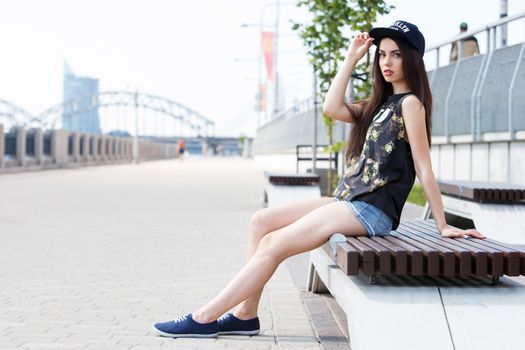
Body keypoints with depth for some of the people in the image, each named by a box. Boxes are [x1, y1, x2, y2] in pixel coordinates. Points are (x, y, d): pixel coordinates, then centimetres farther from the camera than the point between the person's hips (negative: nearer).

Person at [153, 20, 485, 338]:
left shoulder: (410, 102, -8)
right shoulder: (381, 103, 19)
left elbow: (424, 168, -11)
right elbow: (332, 108, 6)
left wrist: (443, 225, -11)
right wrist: (352, 58, 7)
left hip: (371, 210, -9)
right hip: (350, 201, 9)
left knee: (274, 244, -14)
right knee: (262, 221, 1)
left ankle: (205, 318, -7)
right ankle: (246, 314, 1)